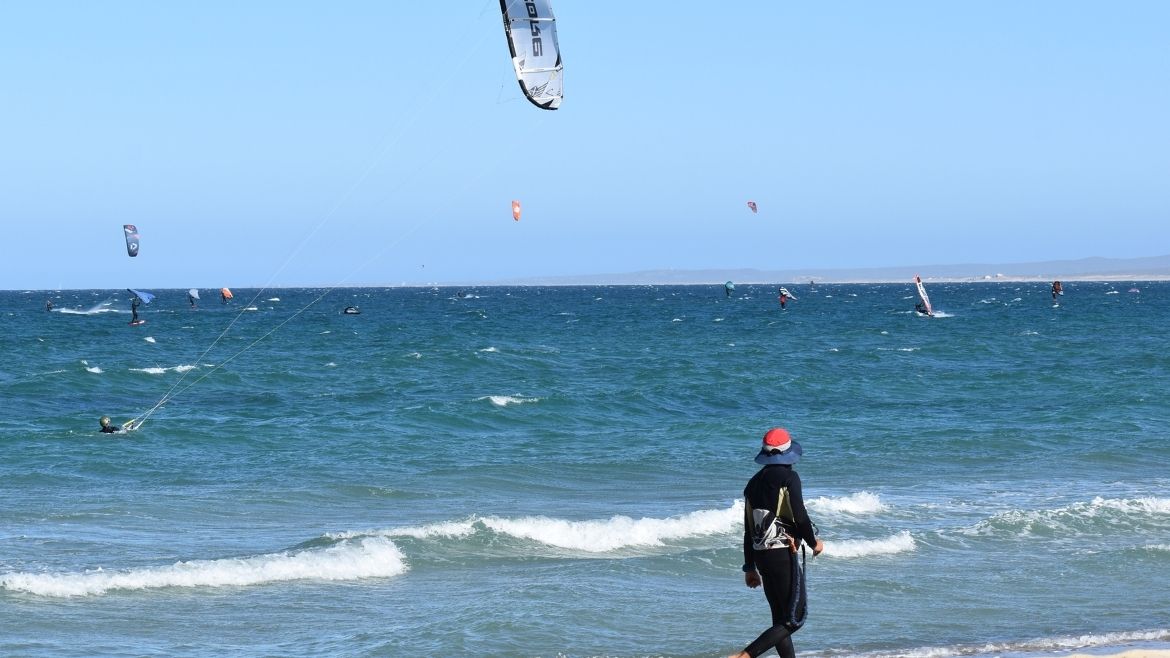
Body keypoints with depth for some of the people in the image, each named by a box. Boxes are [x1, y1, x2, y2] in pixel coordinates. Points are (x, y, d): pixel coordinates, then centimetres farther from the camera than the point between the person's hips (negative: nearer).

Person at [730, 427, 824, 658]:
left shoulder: (753, 483, 14)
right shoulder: (788, 478, -7)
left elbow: (748, 531, 16)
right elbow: (800, 516, -16)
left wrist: (750, 568, 21)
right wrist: (814, 542, 2)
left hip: (760, 555, 8)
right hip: (783, 553, -8)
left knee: (780, 619, 13)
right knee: (794, 619, -7)